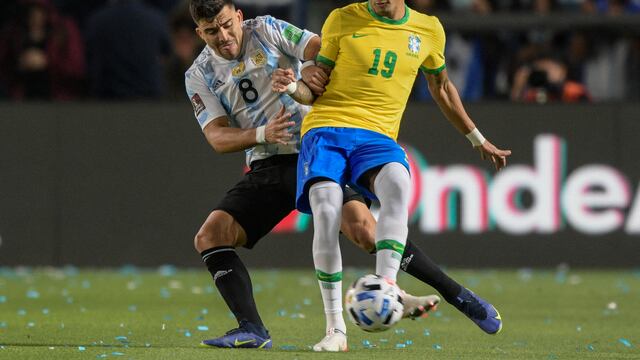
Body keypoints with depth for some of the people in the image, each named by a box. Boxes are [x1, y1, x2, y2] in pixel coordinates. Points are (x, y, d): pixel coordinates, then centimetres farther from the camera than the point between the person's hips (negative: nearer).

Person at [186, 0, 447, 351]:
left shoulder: (267, 30, -1)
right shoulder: (200, 76, 6)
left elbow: (323, 50, -10)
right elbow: (217, 137, -3)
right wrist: (262, 134, -22)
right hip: (266, 168, 4)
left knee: (360, 226, -25)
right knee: (209, 236, -15)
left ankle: (454, 292, -16)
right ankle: (252, 331, -17)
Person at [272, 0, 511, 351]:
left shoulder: (428, 30, 13)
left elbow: (441, 87, 30)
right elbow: (316, 90, 13)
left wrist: (478, 140, 37)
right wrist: (292, 87, -11)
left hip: (377, 136, 1)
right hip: (325, 129, -1)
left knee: (397, 185, -36)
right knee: (326, 209, -30)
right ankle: (336, 328, -23)